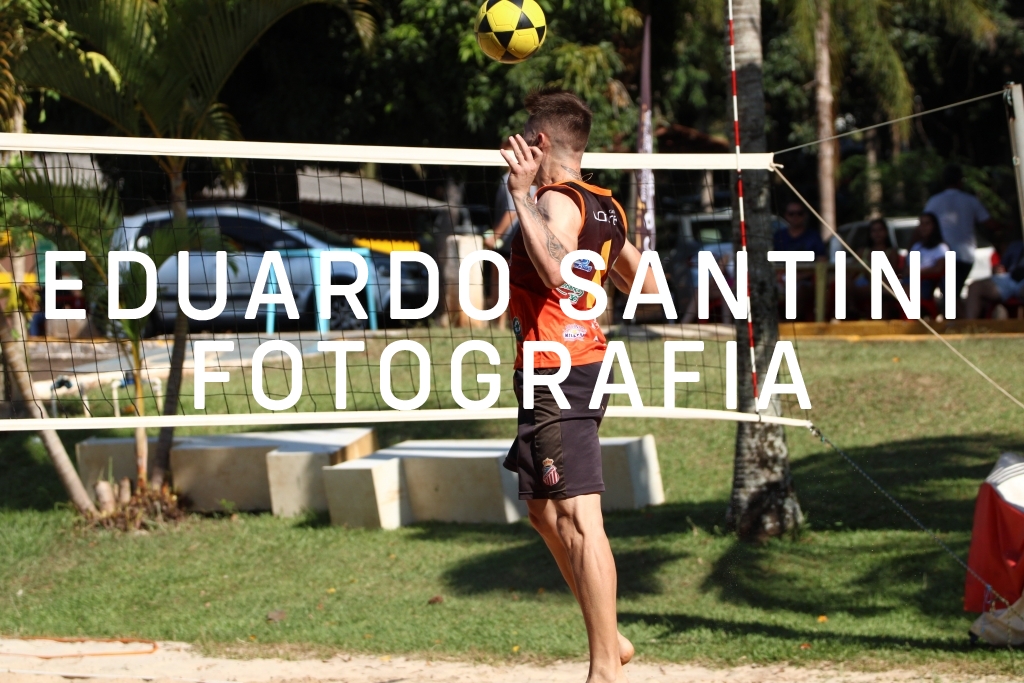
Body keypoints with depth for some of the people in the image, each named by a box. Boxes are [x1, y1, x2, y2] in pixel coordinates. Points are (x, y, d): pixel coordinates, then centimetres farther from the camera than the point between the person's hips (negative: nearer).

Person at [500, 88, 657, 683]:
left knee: (577, 519, -11)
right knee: (544, 511, 19)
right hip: (584, 367, 10)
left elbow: (558, 271, -34)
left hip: (556, 376, -10)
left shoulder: (558, 201, -14)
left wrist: (523, 196, -27)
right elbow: (649, 290, 24)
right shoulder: (604, 207, 15)